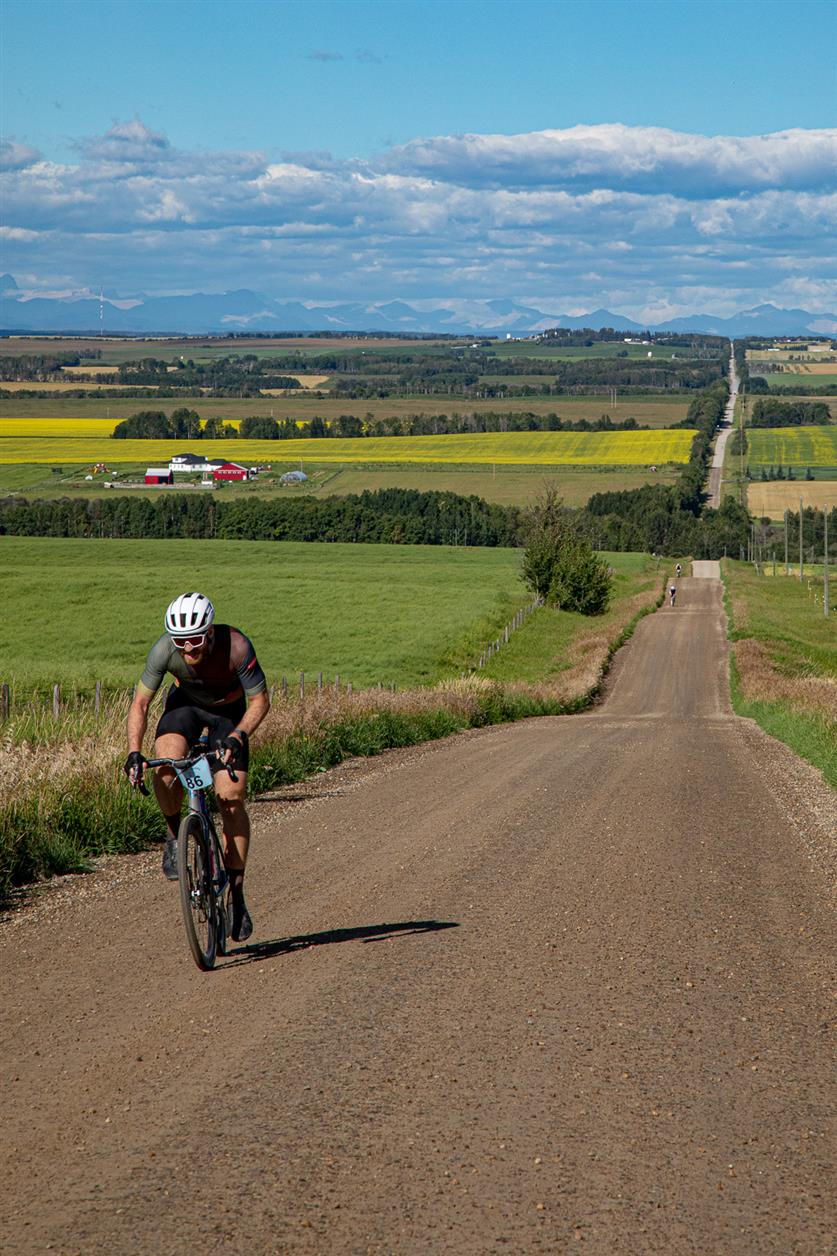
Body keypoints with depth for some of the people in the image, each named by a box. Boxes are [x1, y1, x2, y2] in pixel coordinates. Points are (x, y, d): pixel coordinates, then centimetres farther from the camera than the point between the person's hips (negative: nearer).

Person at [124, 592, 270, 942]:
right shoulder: (164, 650, -30)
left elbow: (260, 701, -25)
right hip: (185, 703, 1)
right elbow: (140, 703, -21)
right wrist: (134, 752, -33)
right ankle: (174, 836, -2)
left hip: (229, 710, -1)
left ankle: (237, 895, -1)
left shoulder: (236, 647, -35)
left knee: (232, 799, -12)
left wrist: (237, 736, -41)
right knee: (166, 766, -31)